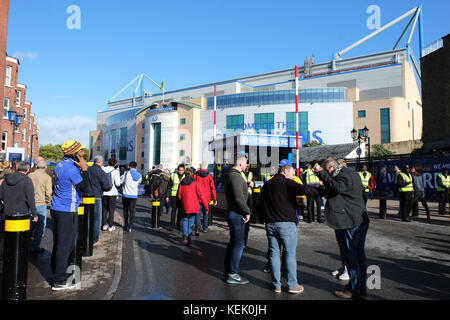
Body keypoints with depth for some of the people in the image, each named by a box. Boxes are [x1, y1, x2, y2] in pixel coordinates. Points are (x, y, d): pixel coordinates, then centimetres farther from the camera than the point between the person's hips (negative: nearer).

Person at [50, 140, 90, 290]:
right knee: (65, 245, -1)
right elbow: (85, 189, -21)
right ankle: (59, 281, 6)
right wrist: (84, 169, -19)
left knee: (58, 242, 20)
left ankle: (56, 269, 35)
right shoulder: (72, 169, -20)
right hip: (67, 211, -9)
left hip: (55, 208, 9)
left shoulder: (60, 165, 9)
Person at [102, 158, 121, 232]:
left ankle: (104, 225, 18)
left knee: (104, 209, 15)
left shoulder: (102, 169, -2)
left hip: (104, 192, 3)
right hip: (112, 192, -3)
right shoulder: (115, 171, -11)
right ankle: (110, 226, 9)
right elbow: (118, 184, -13)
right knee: (111, 210, 6)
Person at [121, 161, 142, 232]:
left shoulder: (127, 173, -9)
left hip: (126, 194, -1)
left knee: (126, 210, 15)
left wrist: (121, 177, 16)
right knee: (132, 211, 5)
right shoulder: (139, 175, 2)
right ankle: (130, 227, 0)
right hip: (134, 195, 1)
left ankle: (126, 225, 23)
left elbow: (121, 182, -3)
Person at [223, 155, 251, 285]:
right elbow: (239, 197, -27)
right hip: (238, 214, -11)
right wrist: (247, 212, -19)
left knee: (233, 242, 18)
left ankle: (227, 271, 27)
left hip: (231, 212, 11)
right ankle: (233, 274, 6)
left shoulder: (230, 175, 15)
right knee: (239, 243, -2)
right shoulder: (236, 176, -19)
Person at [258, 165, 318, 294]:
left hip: (270, 224, 6)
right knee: (290, 254, 4)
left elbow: (260, 205, 20)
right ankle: (292, 285, 10)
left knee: (274, 253, 10)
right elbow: (304, 189, -22)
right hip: (286, 223, -6)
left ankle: (276, 285, 14)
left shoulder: (266, 185, 17)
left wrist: (263, 220, 24)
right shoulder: (287, 183, -5)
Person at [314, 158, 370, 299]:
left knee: (351, 255, 1)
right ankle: (362, 288, 24)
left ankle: (353, 289, 11)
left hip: (349, 223, -10)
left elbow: (337, 187, -37)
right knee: (360, 253, 14)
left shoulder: (343, 176, -17)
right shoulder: (353, 174, 14)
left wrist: (322, 174, -32)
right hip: (361, 220, 10)